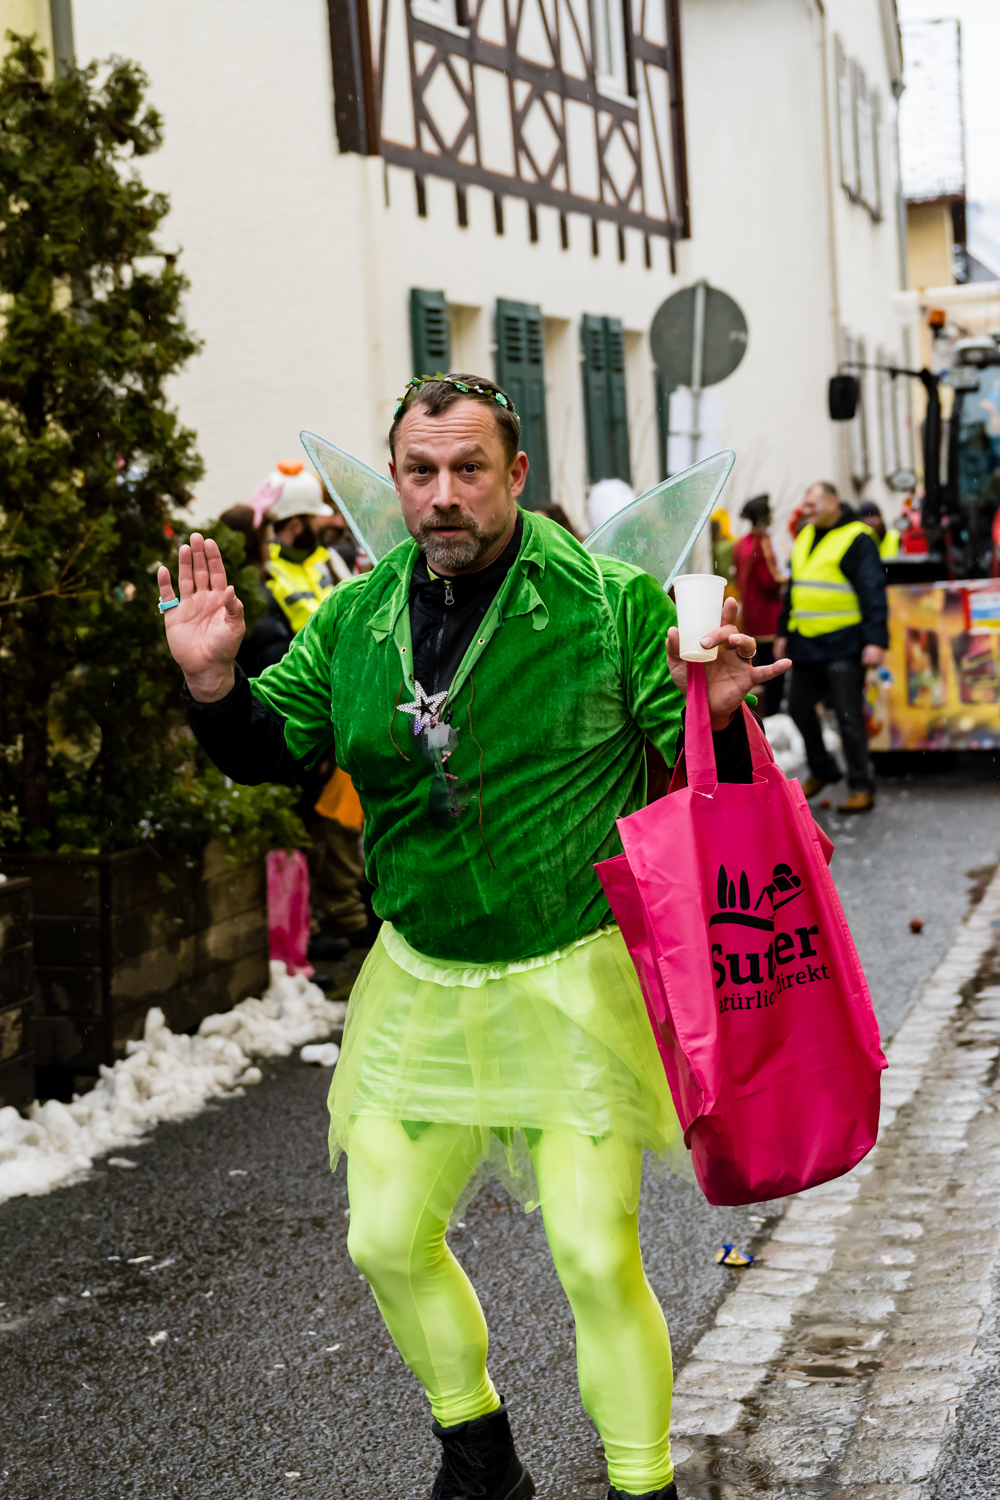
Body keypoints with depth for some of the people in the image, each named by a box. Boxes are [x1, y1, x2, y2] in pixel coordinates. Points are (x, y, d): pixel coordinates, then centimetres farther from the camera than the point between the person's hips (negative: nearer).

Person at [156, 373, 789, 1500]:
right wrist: (213, 683, -9)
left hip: (574, 981, -4)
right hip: (422, 984, 5)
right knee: (388, 1241, 11)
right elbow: (266, 749, 10)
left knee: (594, 1255, -4)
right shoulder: (353, 620, 0)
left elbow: (708, 777, -5)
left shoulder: (612, 602, -10)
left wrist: (716, 715, -28)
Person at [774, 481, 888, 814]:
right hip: (806, 643, 8)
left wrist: (875, 640, -20)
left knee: (848, 715, -6)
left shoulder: (857, 539, -9)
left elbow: (873, 592, -14)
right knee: (799, 706, 12)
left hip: (844, 645, -8)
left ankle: (861, 788, 1)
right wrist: (784, 632, 21)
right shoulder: (805, 538, 15)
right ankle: (821, 770, 31)